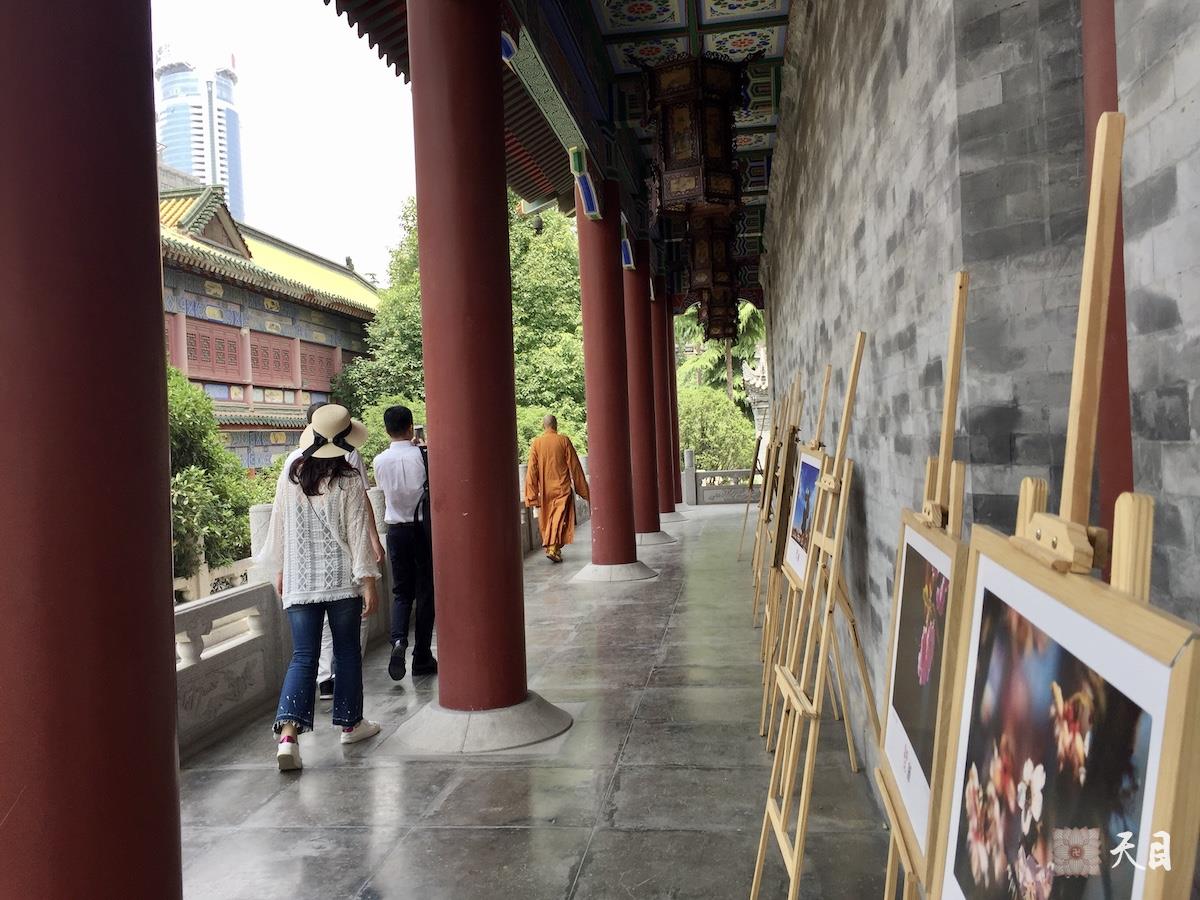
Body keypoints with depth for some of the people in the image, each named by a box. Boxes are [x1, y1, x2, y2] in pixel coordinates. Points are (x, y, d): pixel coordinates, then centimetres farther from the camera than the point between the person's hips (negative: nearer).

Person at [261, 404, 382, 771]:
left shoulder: (291, 477, 1)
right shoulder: (348, 483, -10)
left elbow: (279, 527, 8)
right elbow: (358, 535, -11)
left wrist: (280, 571, 20)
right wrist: (369, 583, -6)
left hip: (299, 583, 3)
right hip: (343, 581, -3)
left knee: (303, 657, 4)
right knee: (347, 652, 12)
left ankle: (288, 733, -11)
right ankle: (350, 723, 24)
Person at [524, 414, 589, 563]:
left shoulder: (536, 443, -1)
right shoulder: (564, 440, -5)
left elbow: (532, 470, -4)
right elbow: (574, 466, -2)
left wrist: (532, 494, -2)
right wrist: (583, 488, 6)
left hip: (544, 490, 2)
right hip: (561, 488, -2)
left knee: (546, 519, 15)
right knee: (559, 518, -3)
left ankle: (549, 547, 23)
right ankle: (553, 548, -18)